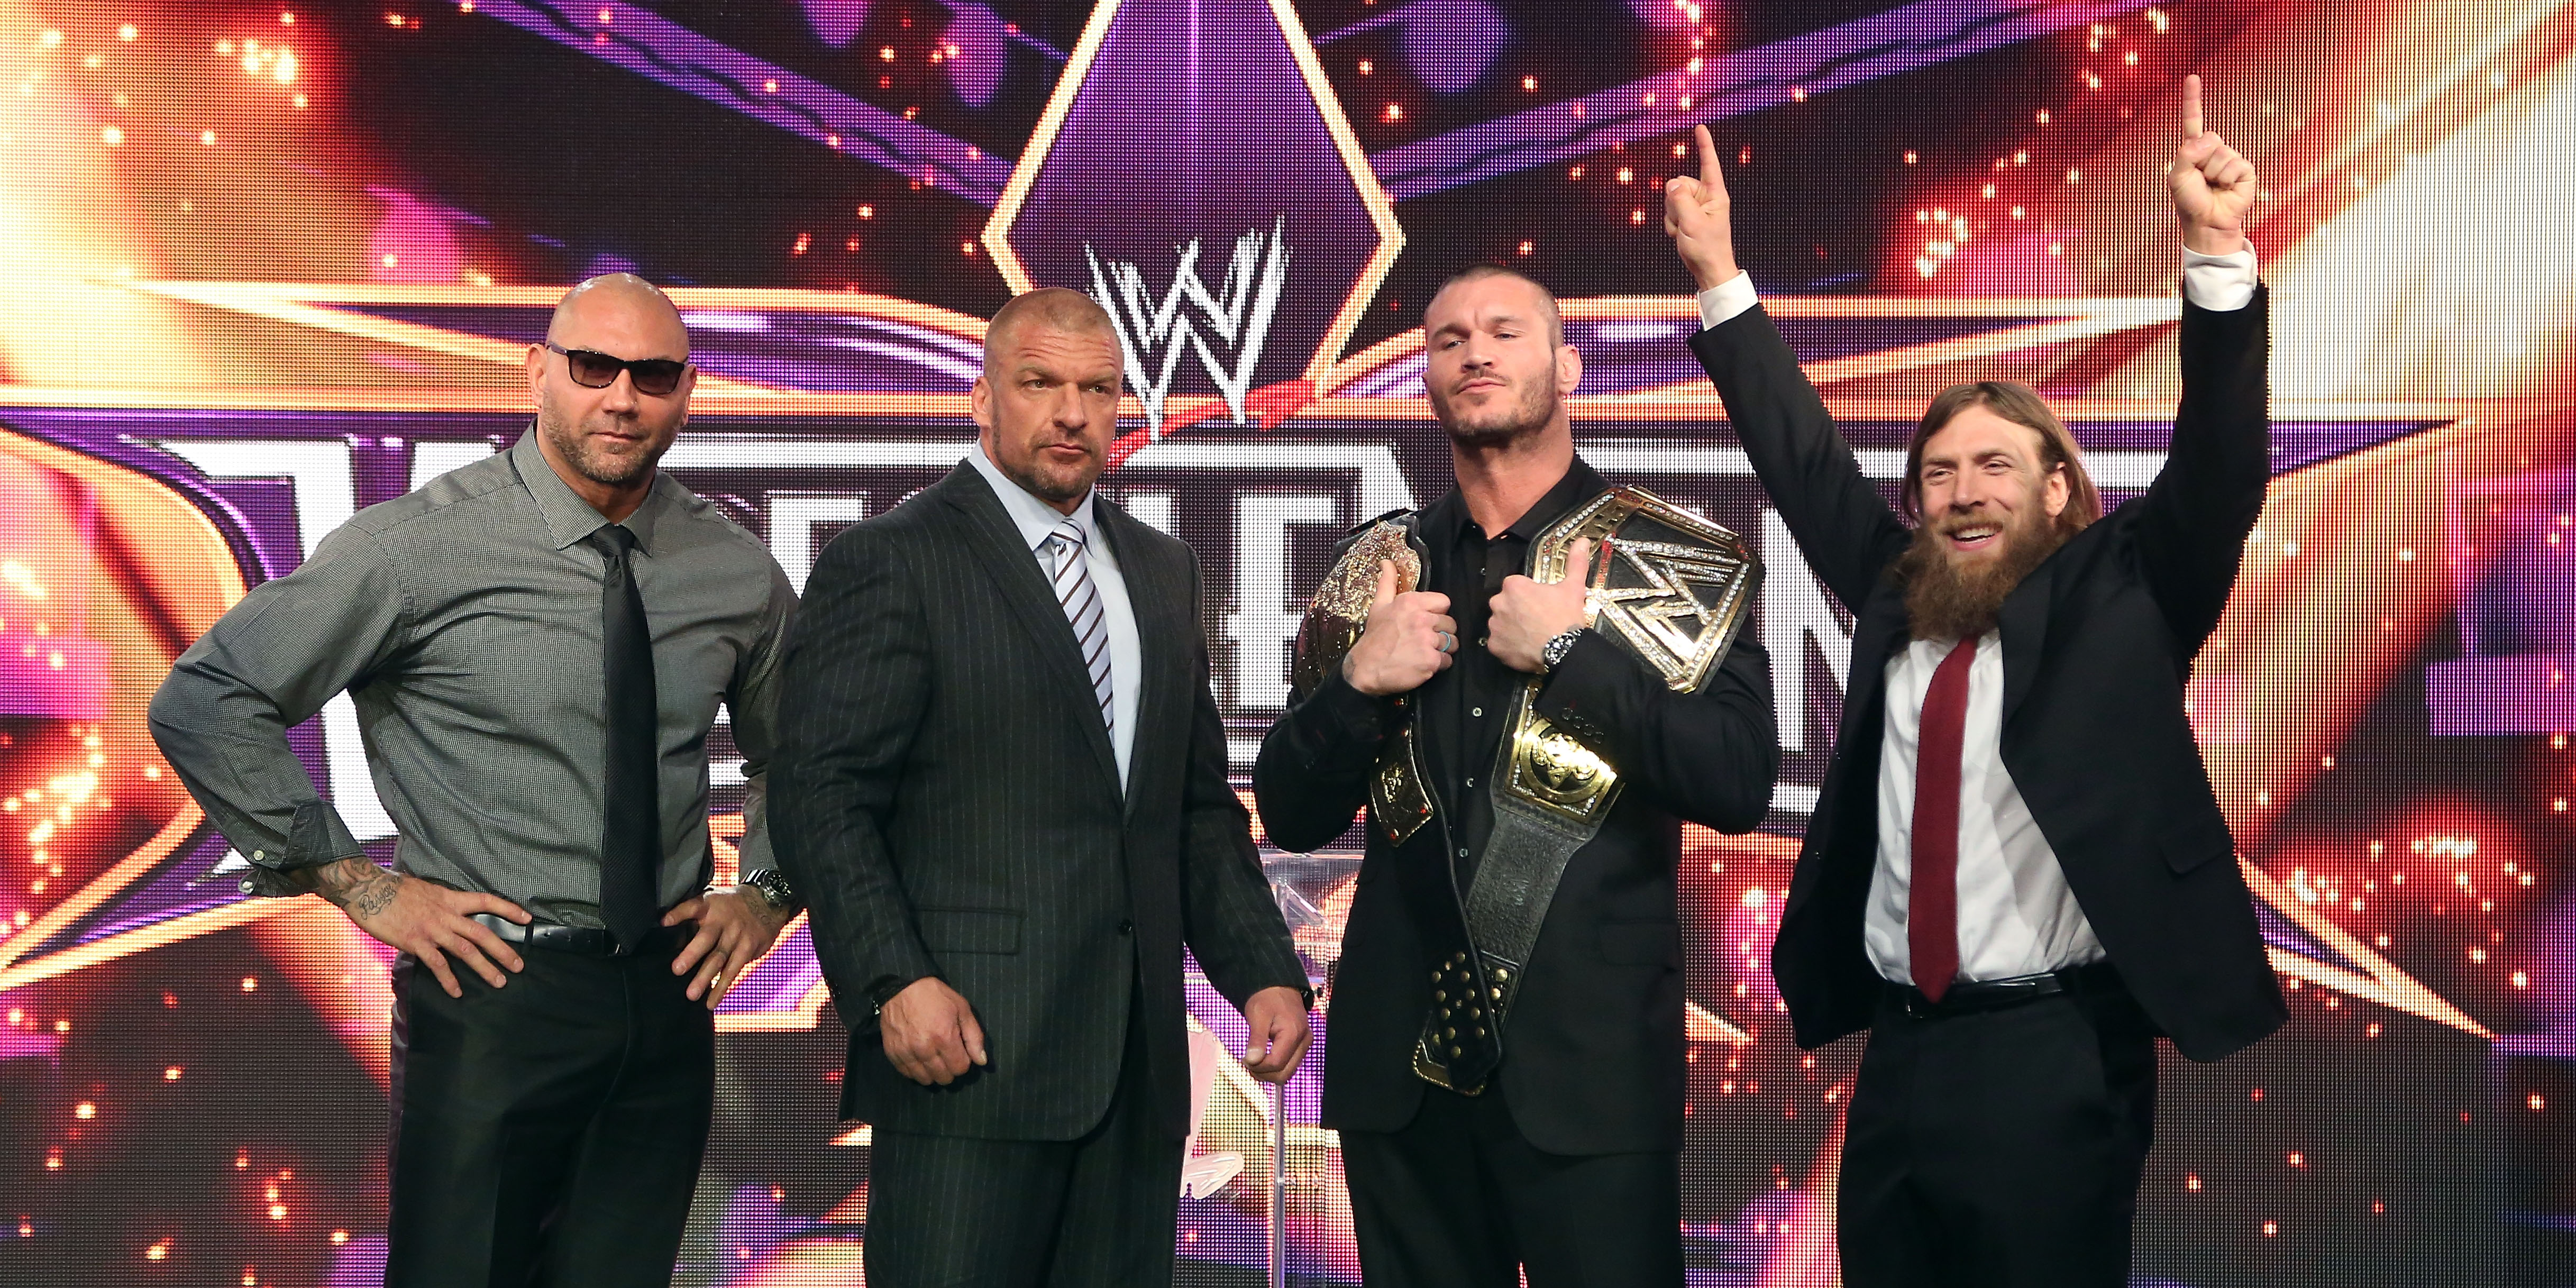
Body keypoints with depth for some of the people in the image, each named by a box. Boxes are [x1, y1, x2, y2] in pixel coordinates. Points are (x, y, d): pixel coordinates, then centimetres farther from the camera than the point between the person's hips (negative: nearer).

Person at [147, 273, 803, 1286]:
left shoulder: (741, 574, 3)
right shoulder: (421, 547, -10)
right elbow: (203, 704, -7)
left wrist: (767, 894, 5)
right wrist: (359, 886, -9)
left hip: (669, 994, 4)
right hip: (496, 984, -4)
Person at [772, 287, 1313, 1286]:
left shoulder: (1163, 570, 16)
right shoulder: (888, 563, -4)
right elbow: (822, 797, -9)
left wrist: (1265, 972, 7)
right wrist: (894, 982, -20)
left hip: (1139, 1057, 6)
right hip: (970, 1049, -5)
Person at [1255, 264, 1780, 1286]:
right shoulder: (1379, 564, 7)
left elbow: (1740, 784, -12)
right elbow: (1292, 816, 7)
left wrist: (1571, 652, -17)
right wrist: (1357, 682, -10)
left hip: (1590, 1061, -3)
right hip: (1399, 1058, 4)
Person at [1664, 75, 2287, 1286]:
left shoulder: (2117, 595, 0)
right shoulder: (1893, 596, 10)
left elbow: (2218, 474, -12)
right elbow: (1804, 461, 13)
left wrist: (2217, 253, -22)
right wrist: (1719, 279, 11)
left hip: (2052, 1061, -4)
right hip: (1896, 1055, 4)